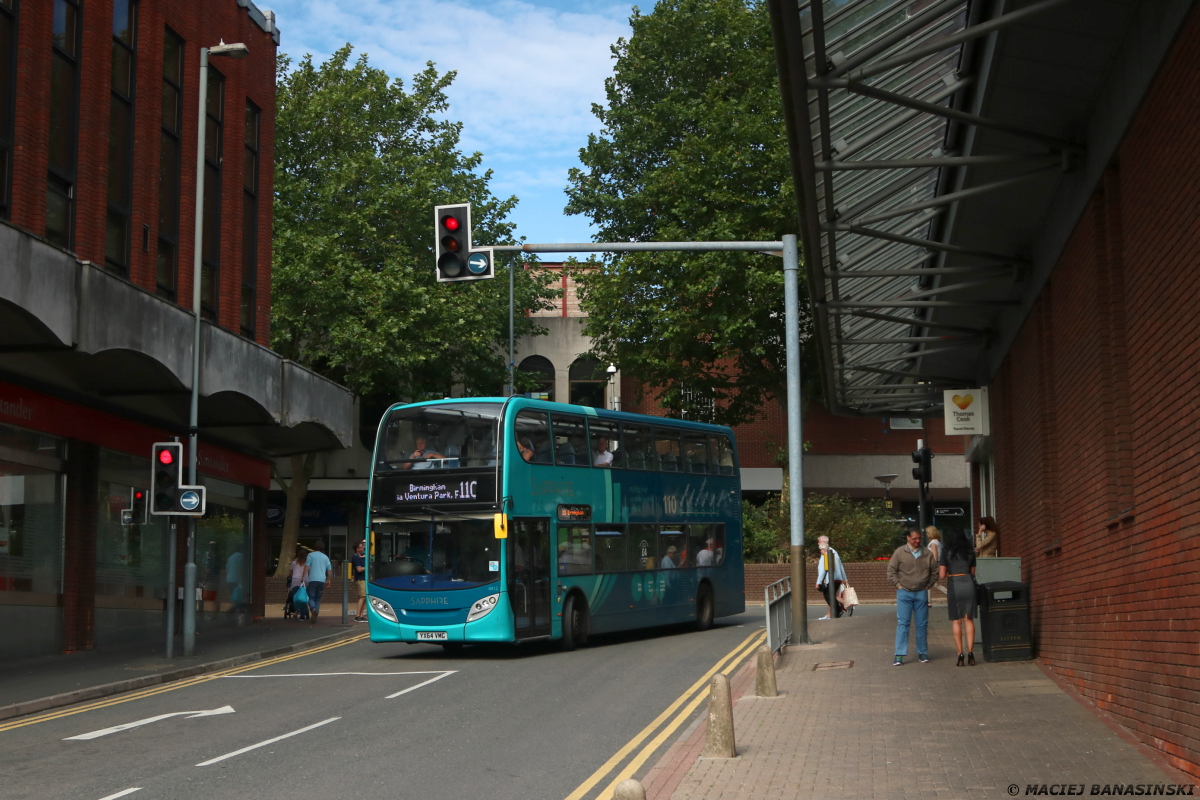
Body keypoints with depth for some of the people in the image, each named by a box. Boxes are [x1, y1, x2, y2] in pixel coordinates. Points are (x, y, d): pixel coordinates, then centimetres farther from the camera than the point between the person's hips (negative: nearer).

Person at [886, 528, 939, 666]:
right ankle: (899, 655, -4)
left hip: (921, 593, 2)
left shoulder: (927, 553, 7)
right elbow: (891, 571, 2)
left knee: (922, 624, 6)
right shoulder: (900, 552, 0)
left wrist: (929, 585, 7)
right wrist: (898, 585, -4)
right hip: (904, 593, -2)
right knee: (902, 623, -5)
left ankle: (922, 653, 16)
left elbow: (934, 571, 15)